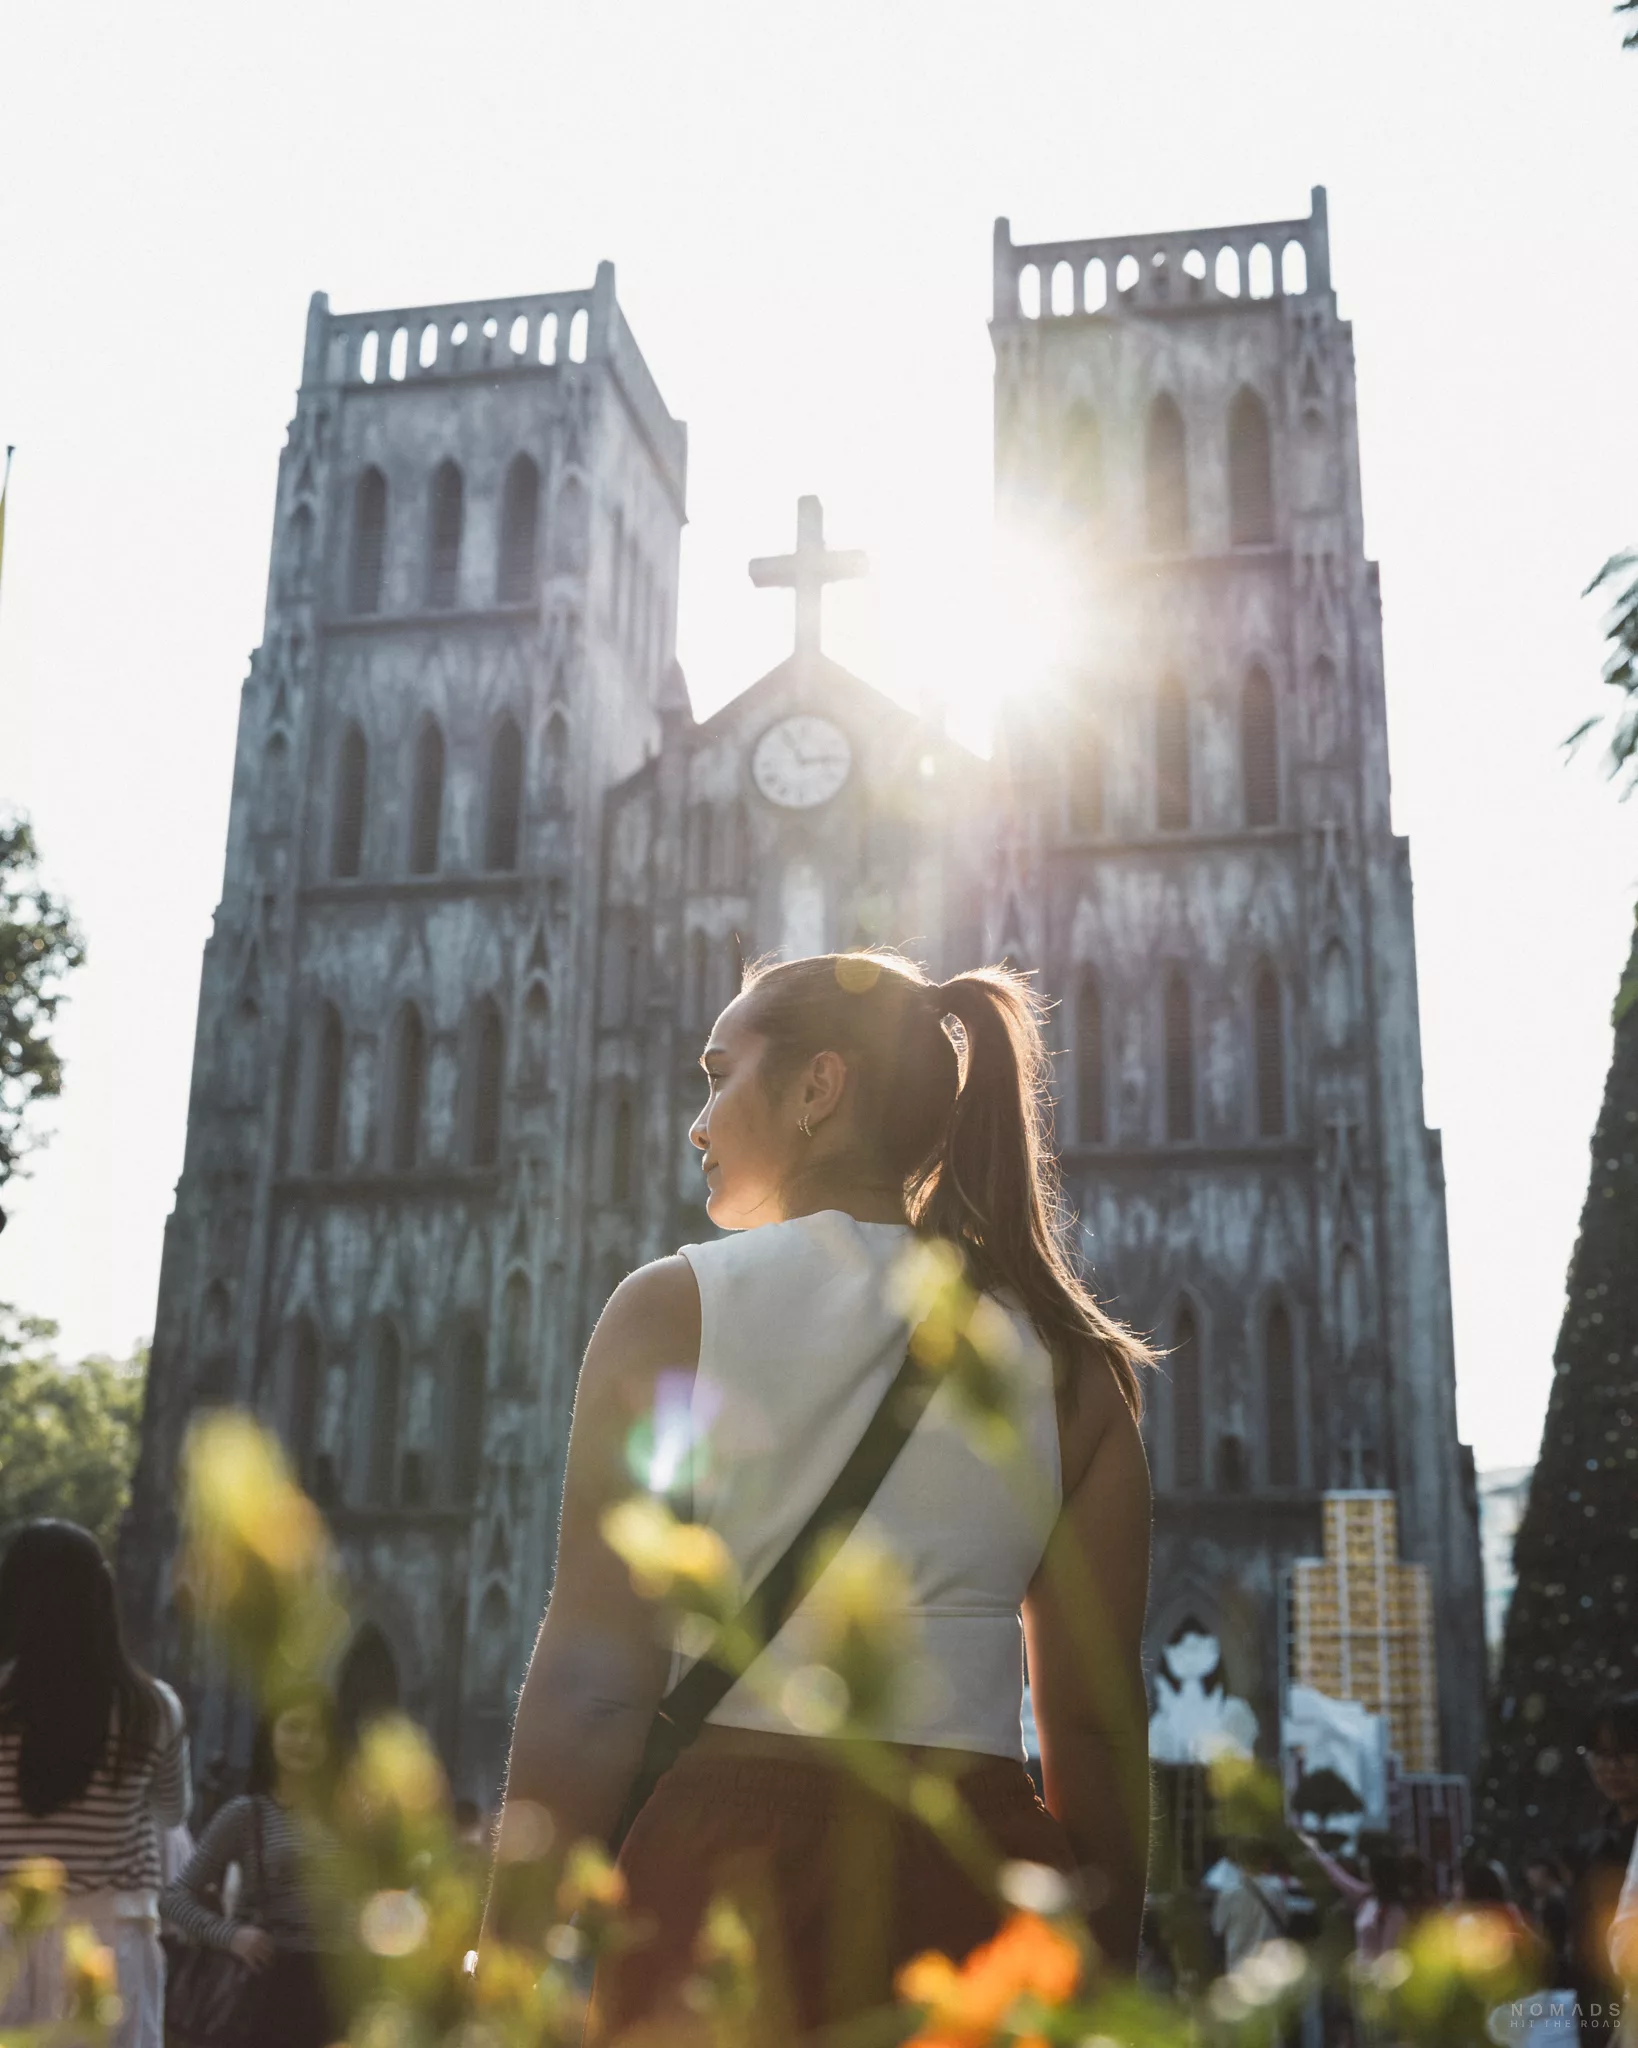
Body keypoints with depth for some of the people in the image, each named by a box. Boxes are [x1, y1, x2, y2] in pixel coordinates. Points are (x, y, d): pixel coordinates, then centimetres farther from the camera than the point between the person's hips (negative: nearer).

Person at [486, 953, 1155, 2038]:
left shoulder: (672, 1311, -1)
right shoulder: (1068, 1361, 7)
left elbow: (590, 1687, -7)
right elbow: (1099, 1724, 7)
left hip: (731, 1875, -3)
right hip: (979, 1887, 3)